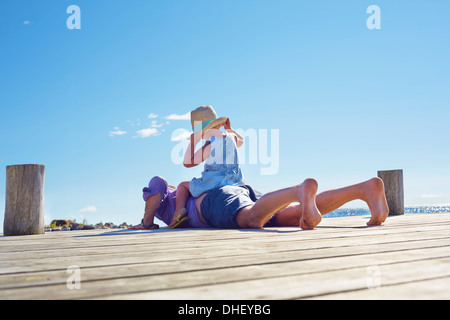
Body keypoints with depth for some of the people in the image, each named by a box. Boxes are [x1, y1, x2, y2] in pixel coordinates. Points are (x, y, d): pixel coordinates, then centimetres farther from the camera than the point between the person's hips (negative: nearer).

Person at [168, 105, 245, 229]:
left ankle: (180, 210, -8)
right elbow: (240, 141, 30)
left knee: (183, 186, 14)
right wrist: (229, 128, 28)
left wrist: (193, 141, -9)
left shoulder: (210, 146, -14)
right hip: (235, 184, 6)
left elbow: (188, 163, -9)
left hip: (214, 184, -6)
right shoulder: (230, 137, 3)